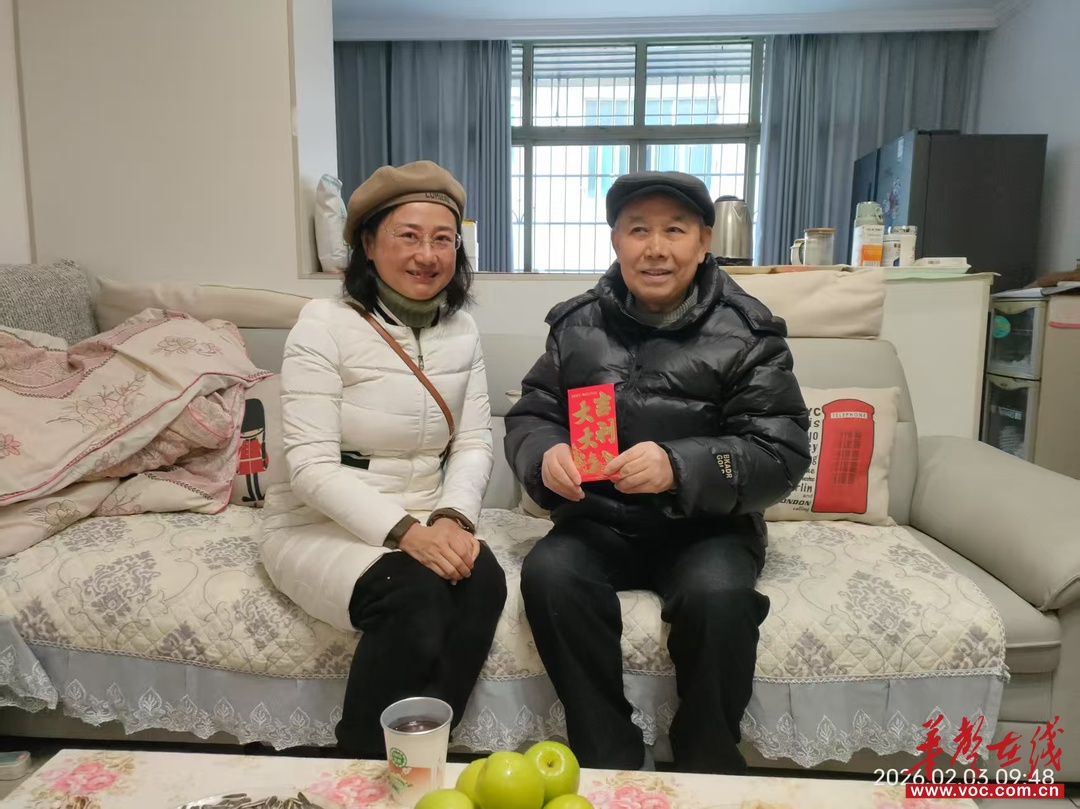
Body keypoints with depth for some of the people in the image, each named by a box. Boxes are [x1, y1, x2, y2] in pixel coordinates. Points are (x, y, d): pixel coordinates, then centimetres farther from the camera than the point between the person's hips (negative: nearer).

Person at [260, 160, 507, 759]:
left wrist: (452, 518, -20)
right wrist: (403, 531, -29)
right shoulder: (325, 324, -11)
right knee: (413, 595, -31)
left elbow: (474, 443, 0)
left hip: (422, 523, 5)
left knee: (482, 580, -25)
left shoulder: (461, 330, 5)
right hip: (318, 524, -4)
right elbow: (312, 466, -17)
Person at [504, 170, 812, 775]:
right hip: (599, 522, 3)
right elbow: (529, 417, 8)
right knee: (548, 573, -27)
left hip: (708, 526, -2)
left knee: (718, 594, -32)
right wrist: (545, 455, -18)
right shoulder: (578, 325, 5)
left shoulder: (746, 334, -4)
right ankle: (613, 762, -9)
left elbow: (781, 454, -11)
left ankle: (710, 769, -4)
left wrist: (679, 467, -29)